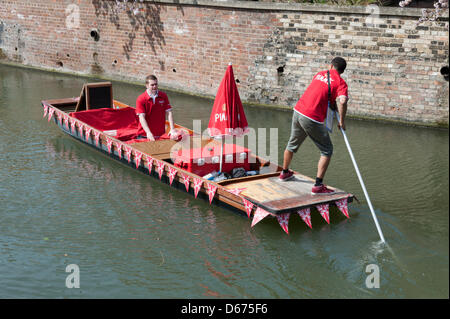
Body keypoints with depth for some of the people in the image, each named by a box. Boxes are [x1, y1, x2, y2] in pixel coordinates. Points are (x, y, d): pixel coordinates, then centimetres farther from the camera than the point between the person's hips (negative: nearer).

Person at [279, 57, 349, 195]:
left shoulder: (319, 74, 15)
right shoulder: (340, 82, -5)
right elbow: (342, 101, -23)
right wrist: (341, 121, -11)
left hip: (298, 111, 7)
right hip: (312, 119, -7)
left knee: (292, 144, 27)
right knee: (327, 150, 4)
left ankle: (285, 173, 48)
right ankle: (318, 186, -3)